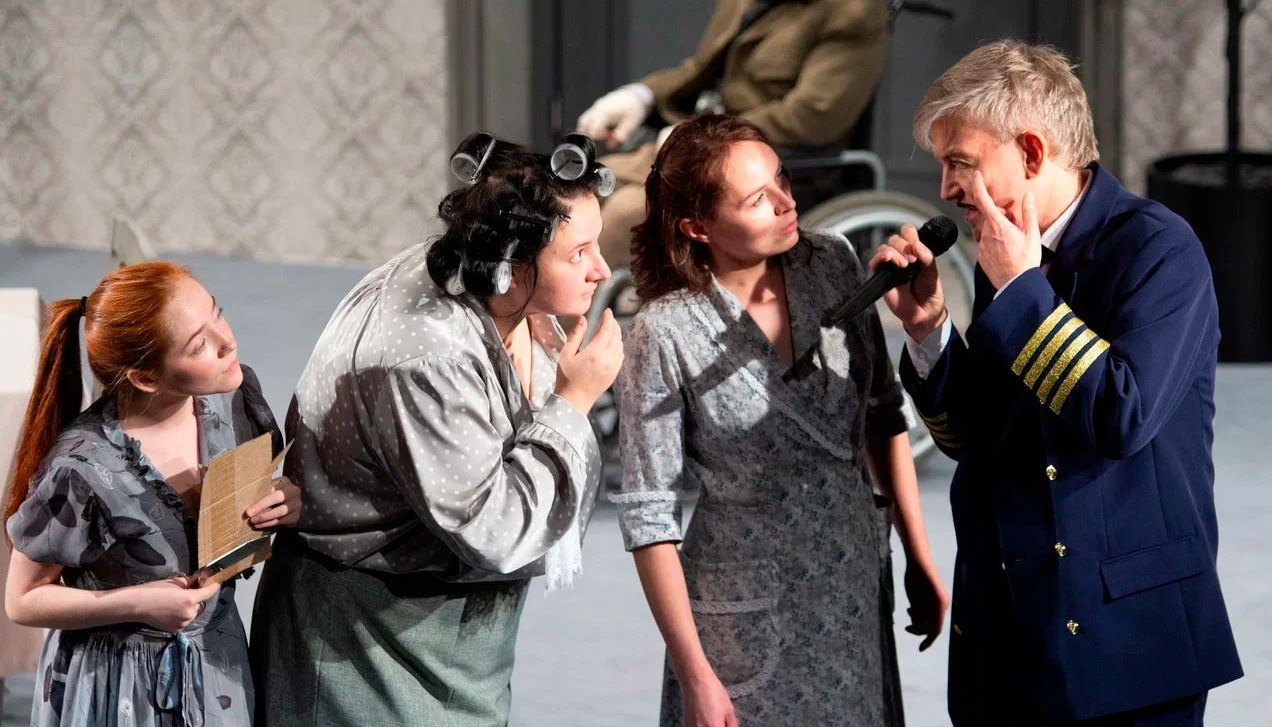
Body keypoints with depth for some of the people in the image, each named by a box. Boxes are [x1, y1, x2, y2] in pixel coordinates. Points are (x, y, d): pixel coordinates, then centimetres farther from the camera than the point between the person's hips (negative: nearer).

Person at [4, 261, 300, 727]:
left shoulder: (236, 397, -13)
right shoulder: (84, 470, -28)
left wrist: (290, 505, -15)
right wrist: (138, 604, -25)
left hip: (217, 660, 5)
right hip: (115, 685, -5)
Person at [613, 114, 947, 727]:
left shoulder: (833, 264, -4)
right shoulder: (665, 332, -16)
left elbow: (882, 416, 8)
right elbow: (647, 514, -12)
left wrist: (919, 559, 9)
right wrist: (694, 674, -14)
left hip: (858, 600, 4)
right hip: (747, 623, -4)